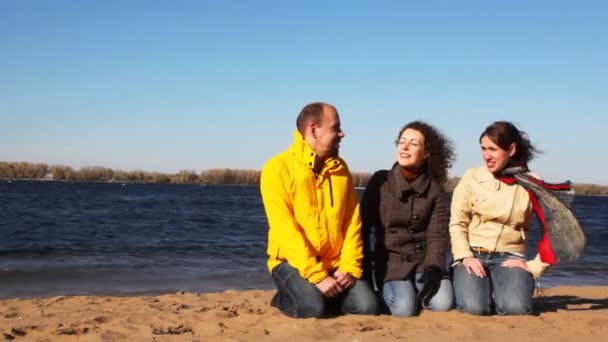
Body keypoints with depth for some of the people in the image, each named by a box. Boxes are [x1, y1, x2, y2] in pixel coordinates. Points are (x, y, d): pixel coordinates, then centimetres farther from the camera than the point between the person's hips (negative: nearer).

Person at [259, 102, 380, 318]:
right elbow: (284, 229, -16)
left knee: (368, 306, -14)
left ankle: (321, 296, 14)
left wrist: (349, 267, -9)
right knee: (314, 307, -29)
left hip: (335, 264, 5)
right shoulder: (278, 168, -10)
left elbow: (353, 221, 5)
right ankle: (285, 299, 5)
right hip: (292, 261, -5)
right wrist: (317, 275, -21)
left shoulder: (341, 169, 9)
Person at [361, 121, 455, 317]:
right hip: (390, 260, -1)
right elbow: (364, 226, -1)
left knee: (443, 303, -23)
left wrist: (433, 268, -21)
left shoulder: (435, 189, 0)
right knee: (405, 308, -25)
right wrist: (364, 270, -6)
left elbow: (438, 235, -4)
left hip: (424, 259, 2)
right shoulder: (380, 181, -3)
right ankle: (394, 290, 9)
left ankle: (416, 288, 9)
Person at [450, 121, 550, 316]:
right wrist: (465, 256, -11)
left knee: (516, 307, -28)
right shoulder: (472, 177, 0)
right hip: (474, 254, 0)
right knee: (474, 306, -27)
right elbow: (457, 223, 3)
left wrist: (534, 267, -6)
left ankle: (499, 291, 7)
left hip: (510, 257, 0)